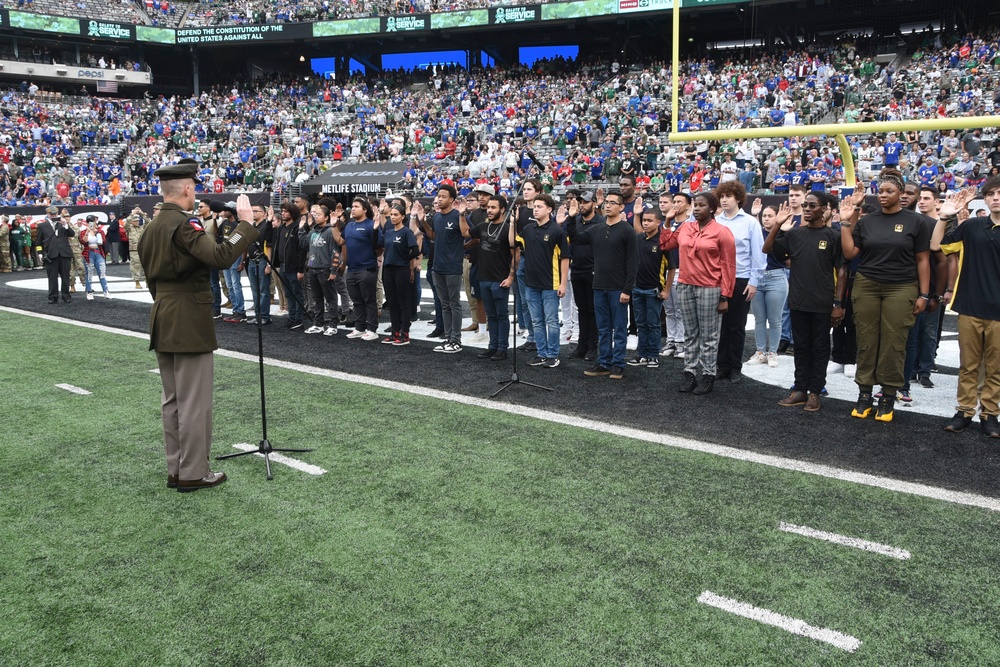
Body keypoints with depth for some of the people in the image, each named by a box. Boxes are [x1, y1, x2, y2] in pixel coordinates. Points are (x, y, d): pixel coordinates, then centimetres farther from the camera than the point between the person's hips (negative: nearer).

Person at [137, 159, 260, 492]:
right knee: (194, 402, -1)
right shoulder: (184, 223, -16)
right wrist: (245, 223, -22)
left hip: (162, 323, 10)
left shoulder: (151, 227, 13)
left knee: (173, 400, 14)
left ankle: (175, 470, 22)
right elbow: (221, 256, -30)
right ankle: (193, 473, 6)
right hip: (189, 324, -9)